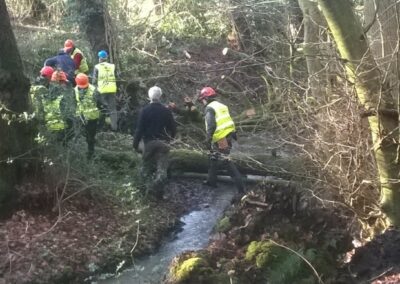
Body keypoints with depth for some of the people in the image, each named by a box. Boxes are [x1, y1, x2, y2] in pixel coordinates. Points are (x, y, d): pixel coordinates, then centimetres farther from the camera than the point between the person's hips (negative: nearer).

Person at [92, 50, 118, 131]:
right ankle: (114, 126, 3)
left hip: (102, 90, -2)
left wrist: (95, 88, 12)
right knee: (112, 108, 7)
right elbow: (115, 77, 6)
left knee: (102, 108, 11)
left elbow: (94, 80, -1)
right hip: (112, 90, 2)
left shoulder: (97, 67, -2)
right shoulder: (112, 66, 5)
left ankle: (101, 125, 18)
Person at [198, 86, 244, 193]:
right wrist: (233, 133, 24)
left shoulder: (209, 108, -11)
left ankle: (240, 185, -11)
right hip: (228, 135, 9)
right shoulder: (221, 105, 16)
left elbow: (211, 125, -22)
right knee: (213, 157, 23)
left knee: (226, 161, -8)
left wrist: (208, 139, -22)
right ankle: (211, 180, 32)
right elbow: (228, 121, 19)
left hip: (221, 139, -9)